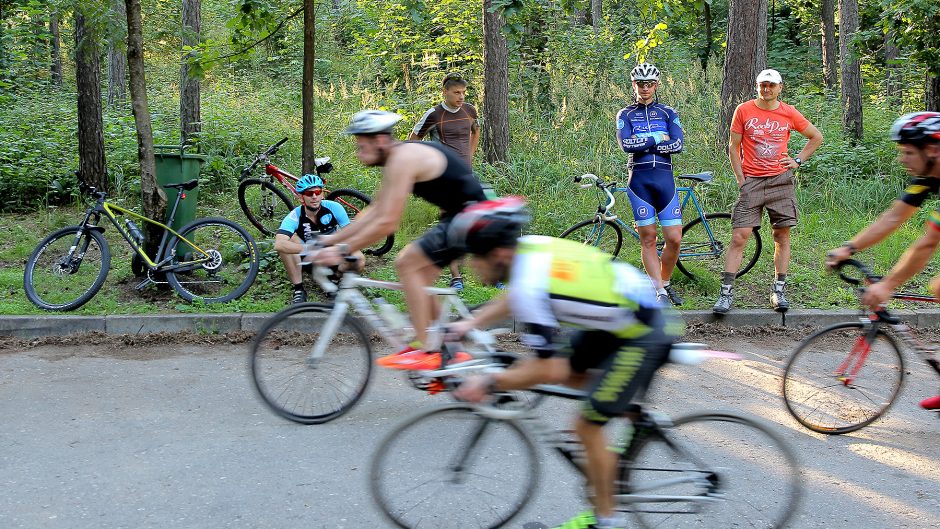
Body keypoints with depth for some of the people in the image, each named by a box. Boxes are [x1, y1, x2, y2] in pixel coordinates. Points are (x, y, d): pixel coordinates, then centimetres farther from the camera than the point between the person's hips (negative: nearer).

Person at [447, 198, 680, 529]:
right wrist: (471, 323, 16)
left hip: (643, 339, -9)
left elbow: (550, 371, -24)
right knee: (569, 371, 18)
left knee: (587, 426, 0)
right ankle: (634, 411, 27)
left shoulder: (529, 287, -28)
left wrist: (489, 384, -14)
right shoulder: (530, 245, -3)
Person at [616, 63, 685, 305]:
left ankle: (665, 283, 18)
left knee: (674, 239, -4)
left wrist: (642, 144, -9)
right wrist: (657, 139, -7)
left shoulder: (668, 113, 11)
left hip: (664, 178, 1)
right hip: (639, 179, -1)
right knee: (648, 238, -1)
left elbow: (678, 145, -5)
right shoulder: (625, 115, 9)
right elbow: (626, 145, -9)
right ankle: (660, 292, 3)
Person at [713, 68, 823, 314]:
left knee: (782, 236, 4)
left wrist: (798, 160, 7)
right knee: (739, 237, -7)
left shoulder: (789, 113, 4)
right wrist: (741, 180, -2)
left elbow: (817, 137, 18)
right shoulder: (743, 110, 1)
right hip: (751, 181, -1)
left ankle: (779, 291, 13)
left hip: (781, 181, 2)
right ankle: (726, 292, -5)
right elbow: (733, 147, 5)